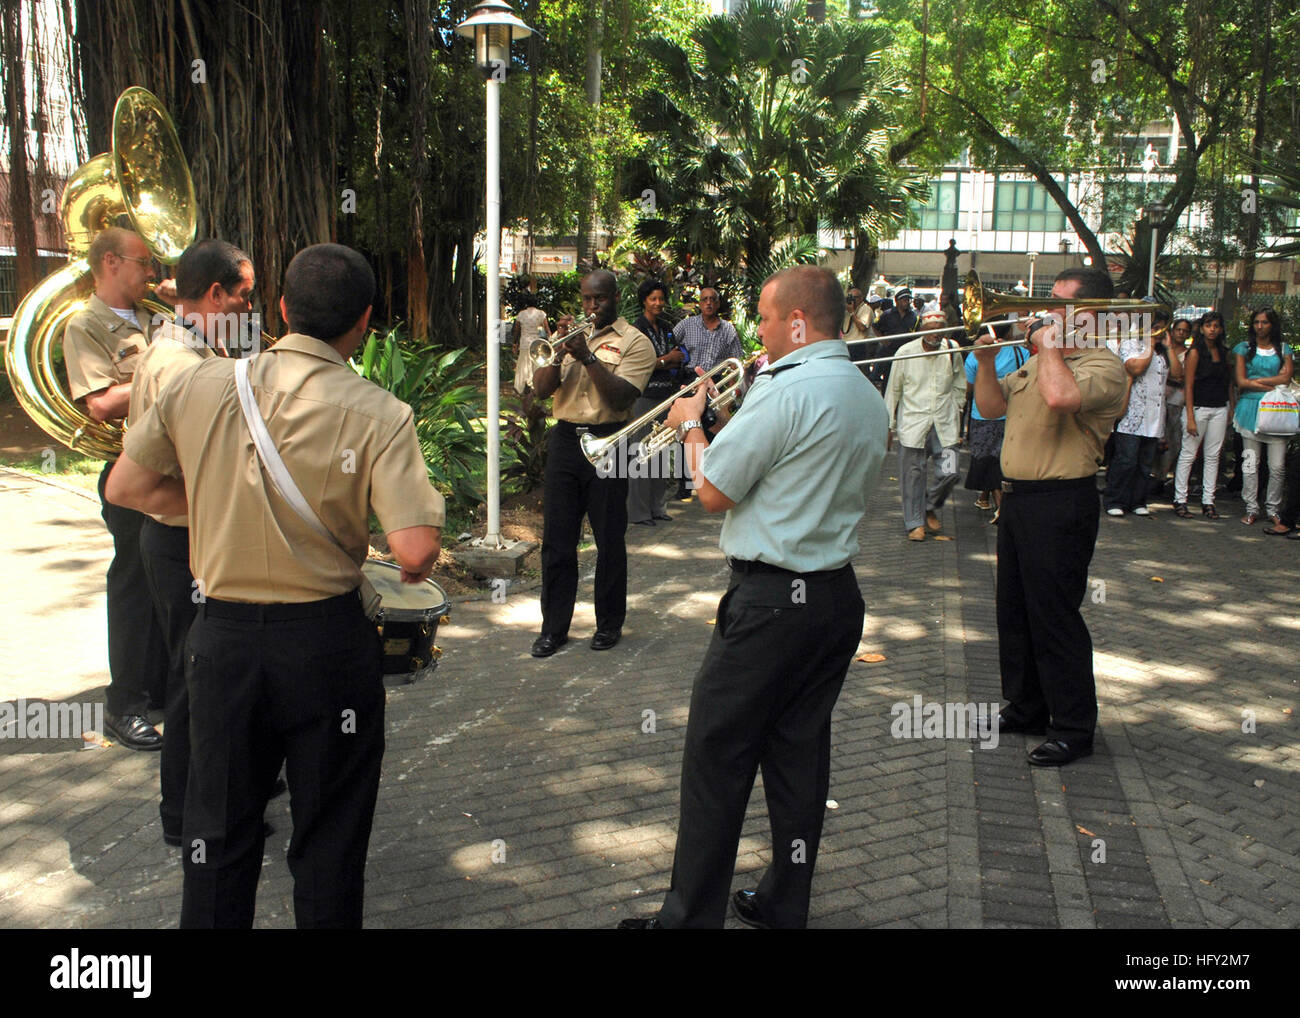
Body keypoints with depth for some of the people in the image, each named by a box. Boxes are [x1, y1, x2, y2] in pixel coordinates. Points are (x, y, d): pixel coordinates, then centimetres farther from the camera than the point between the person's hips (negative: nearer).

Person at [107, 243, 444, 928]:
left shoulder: (197, 384, -4)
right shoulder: (378, 414, -15)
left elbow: (126, 487, 5)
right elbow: (416, 549, -23)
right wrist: (415, 567, 0)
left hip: (221, 635, 3)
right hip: (326, 641, -3)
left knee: (219, 832, 19)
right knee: (329, 839, 15)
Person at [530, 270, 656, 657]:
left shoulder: (634, 342, 1)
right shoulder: (572, 335, 15)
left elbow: (621, 397, -13)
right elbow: (541, 389, 5)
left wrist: (588, 357, -19)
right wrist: (561, 352, -10)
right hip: (564, 440, 4)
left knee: (609, 539, 4)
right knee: (557, 538, 5)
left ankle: (609, 624, 19)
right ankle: (554, 627, 14)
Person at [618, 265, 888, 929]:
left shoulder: (786, 390, -18)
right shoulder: (869, 398, 10)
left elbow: (713, 493, -15)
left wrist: (691, 426, 4)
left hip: (771, 600, -8)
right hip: (839, 596, 9)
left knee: (717, 759, 2)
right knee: (800, 756, 16)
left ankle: (690, 916, 12)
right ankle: (784, 907, 27)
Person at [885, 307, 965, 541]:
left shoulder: (953, 350, 2)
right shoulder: (906, 352, -3)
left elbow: (959, 385, 19)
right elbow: (893, 390, 5)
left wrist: (956, 411, 16)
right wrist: (889, 425, 6)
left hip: (944, 424, 2)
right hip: (913, 423, -2)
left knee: (949, 473, -5)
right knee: (913, 474, 1)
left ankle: (931, 507, 23)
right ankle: (915, 523, 16)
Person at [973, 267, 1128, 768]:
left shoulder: (1104, 365, -12)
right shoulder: (1040, 360, 17)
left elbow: (1061, 396, -33)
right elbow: (992, 406, 17)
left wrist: (1050, 346, -17)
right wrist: (986, 361, 1)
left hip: (1062, 504, -9)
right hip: (1018, 497, 9)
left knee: (1055, 618, -4)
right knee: (1015, 609, 16)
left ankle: (1073, 728, 9)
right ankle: (1026, 708, 31)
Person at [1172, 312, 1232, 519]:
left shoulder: (1222, 352, 12)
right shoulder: (1195, 352, -6)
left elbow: (1226, 380, 19)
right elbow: (1188, 386, -10)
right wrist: (1190, 418, -15)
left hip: (1220, 409, 6)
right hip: (1199, 407, -6)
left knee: (1213, 456, 5)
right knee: (1188, 454, -3)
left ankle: (1208, 502, 9)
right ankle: (1180, 500, 3)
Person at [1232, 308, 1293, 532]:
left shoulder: (1283, 349, 11)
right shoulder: (1244, 348, 9)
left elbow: (1286, 379, -3)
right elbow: (1241, 381, -2)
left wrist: (1254, 381, -7)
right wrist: (1273, 385, -6)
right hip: (1250, 408, 0)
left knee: (1278, 466, -2)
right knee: (1250, 462, 0)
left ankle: (1273, 510, 8)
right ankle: (1252, 509, 7)